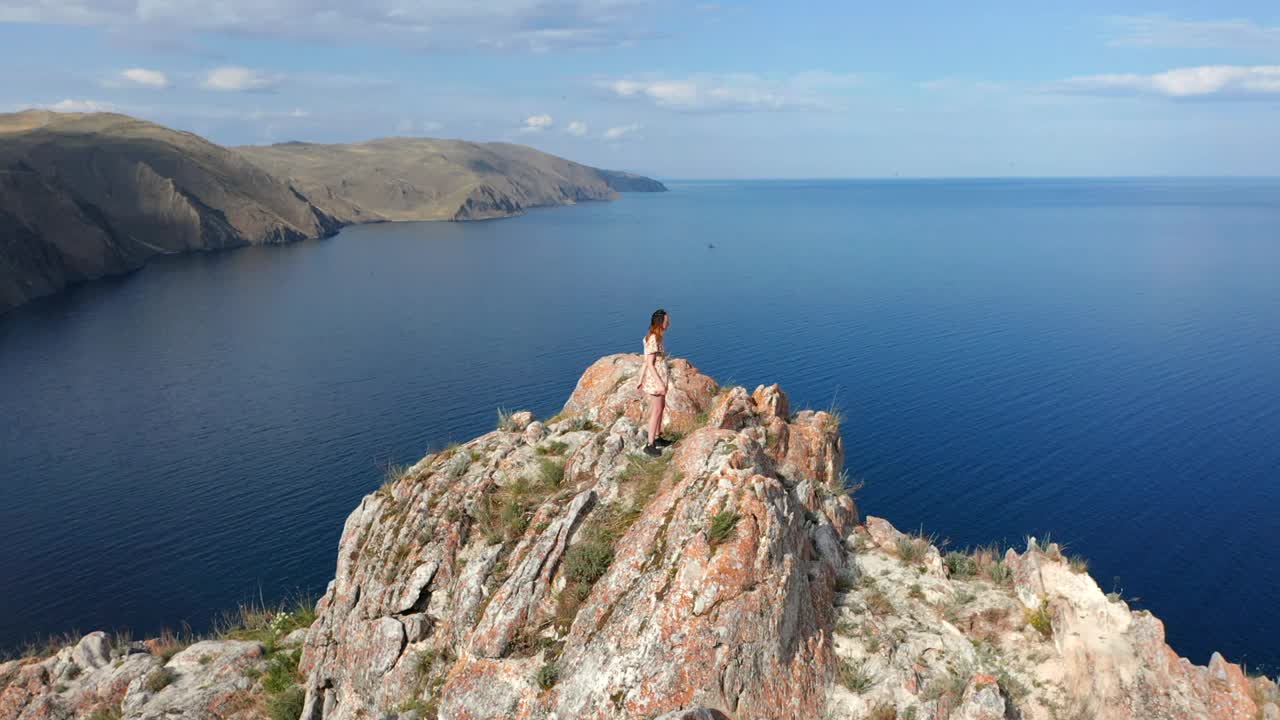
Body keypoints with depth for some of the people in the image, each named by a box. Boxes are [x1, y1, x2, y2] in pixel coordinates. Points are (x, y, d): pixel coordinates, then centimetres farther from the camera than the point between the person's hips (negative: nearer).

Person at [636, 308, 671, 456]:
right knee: (656, 411, -3)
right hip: (655, 379, -9)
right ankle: (650, 445, 4)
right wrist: (660, 383, -23)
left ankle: (657, 438, 32)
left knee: (661, 407, 19)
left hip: (660, 377, 9)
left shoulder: (655, 337, 7)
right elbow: (650, 364, -22)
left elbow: (645, 361, 11)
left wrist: (641, 380, 15)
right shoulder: (653, 340, -22)